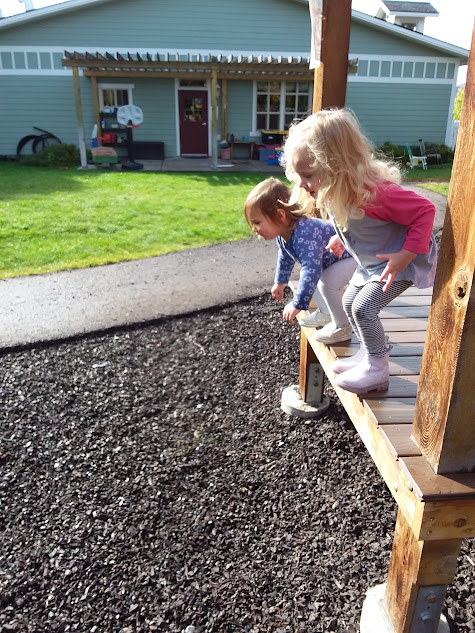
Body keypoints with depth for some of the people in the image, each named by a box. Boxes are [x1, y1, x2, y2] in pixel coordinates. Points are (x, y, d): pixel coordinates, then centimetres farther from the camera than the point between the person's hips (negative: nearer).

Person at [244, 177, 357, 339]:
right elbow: (285, 258, 14)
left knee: (328, 282, -29)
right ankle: (327, 313, 30)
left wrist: (298, 304, -44)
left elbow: (312, 269, -46)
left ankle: (343, 327, -8)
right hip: (333, 258, 10)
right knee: (308, 277, 17)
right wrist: (280, 282, 27)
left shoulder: (304, 235, -40)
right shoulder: (283, 234, -7)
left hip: (356, 255, -10)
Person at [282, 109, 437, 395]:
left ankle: (377, 371, 1)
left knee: (364, 307, -17)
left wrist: (406, 255, -32)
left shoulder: (374, 191, -37)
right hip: (372, 262, 9)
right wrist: (342, 239, 1)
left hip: (401, 262, -9)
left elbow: (424, 210, -28)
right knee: (350, 302, 12)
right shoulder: (334, 191, -10)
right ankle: (371, 353, 30)